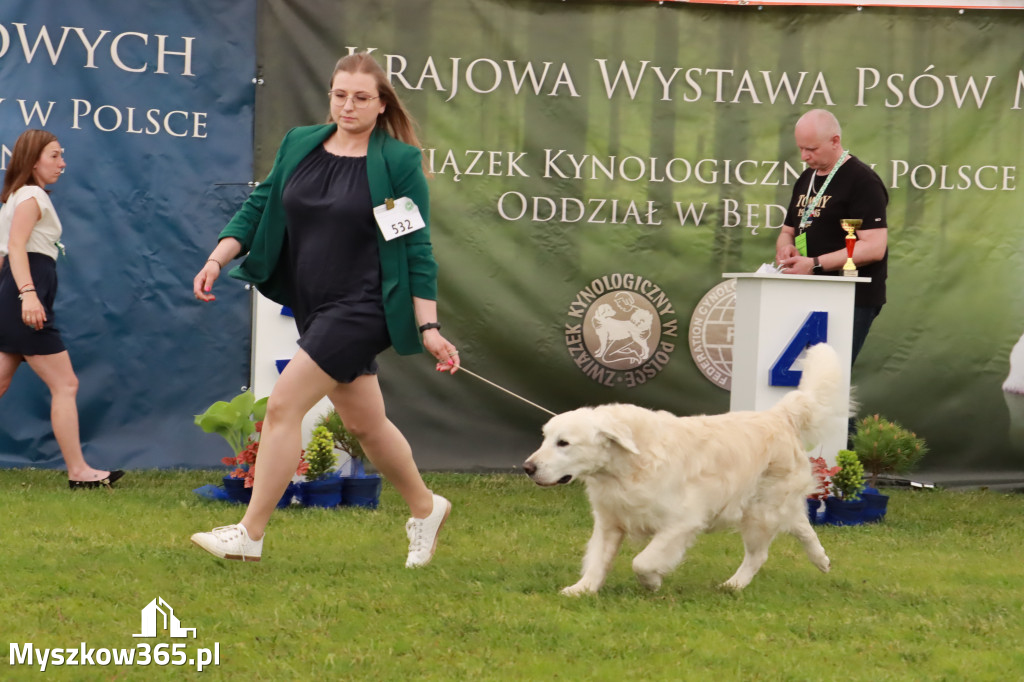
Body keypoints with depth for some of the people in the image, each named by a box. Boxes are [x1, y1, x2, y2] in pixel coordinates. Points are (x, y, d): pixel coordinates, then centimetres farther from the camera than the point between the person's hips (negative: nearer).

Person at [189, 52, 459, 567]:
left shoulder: (399, 162, -7)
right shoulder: (298, 145, 7)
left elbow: (416, 249, -7)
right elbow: (258, 207, 12)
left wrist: (428, 327, -9)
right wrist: (217, 258, -3)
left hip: (362, 308, -6)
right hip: (313, 308, 6)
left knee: (283, 405, -15)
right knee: (362, 423, 17)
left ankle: (249, 534, -9)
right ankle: (425, 509, 39)